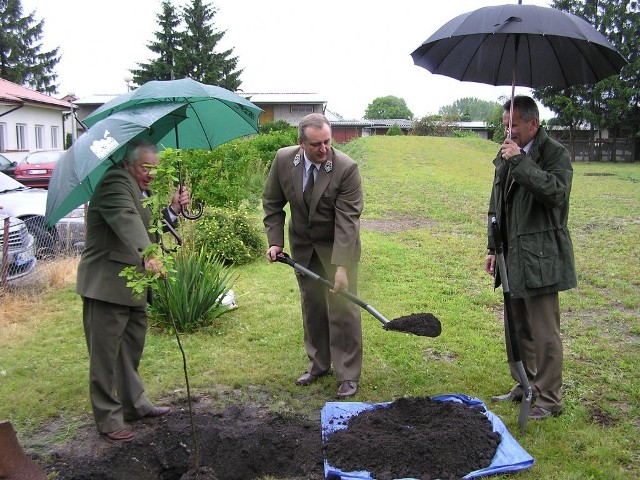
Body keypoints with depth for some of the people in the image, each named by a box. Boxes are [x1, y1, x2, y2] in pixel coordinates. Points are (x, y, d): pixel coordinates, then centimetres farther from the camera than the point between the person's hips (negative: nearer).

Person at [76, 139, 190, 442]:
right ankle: (108, 419, 13)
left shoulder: (140, 192, 17)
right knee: (105, 354, 1)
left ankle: (134, 405, 34)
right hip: (106, 284, -10)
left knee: (132, 350, 20)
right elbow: (126, 220, -33)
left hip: (133, 285, 10)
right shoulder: (116, 182, -15)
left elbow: (149, 231, 13)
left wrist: (173, 210, -1)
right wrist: (147, 255, -47)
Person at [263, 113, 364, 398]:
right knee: (311, 306, 14)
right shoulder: (283, 160, -14)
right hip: (302, 244, 4)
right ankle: (318, 364, 30)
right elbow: (272, 203, 0)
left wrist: (341, 266, -33)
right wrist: (275, 241, -9)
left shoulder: (346, 168, -26)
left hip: (338, 244, -4)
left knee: (342, 307, -4)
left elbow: (347, 221, -28)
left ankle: (348, 374, 9)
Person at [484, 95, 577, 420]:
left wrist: (520, 161, -25)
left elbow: (556, 193, -27)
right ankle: (524, 385, 33)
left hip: (541, 258, -7)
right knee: (518, 328, 18)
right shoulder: (506, 155, 12)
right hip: (513, 256, 8)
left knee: (544, 332, -1)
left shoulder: (555, 153, -9)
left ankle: (549, 398, 13)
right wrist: (493, 248, 15)